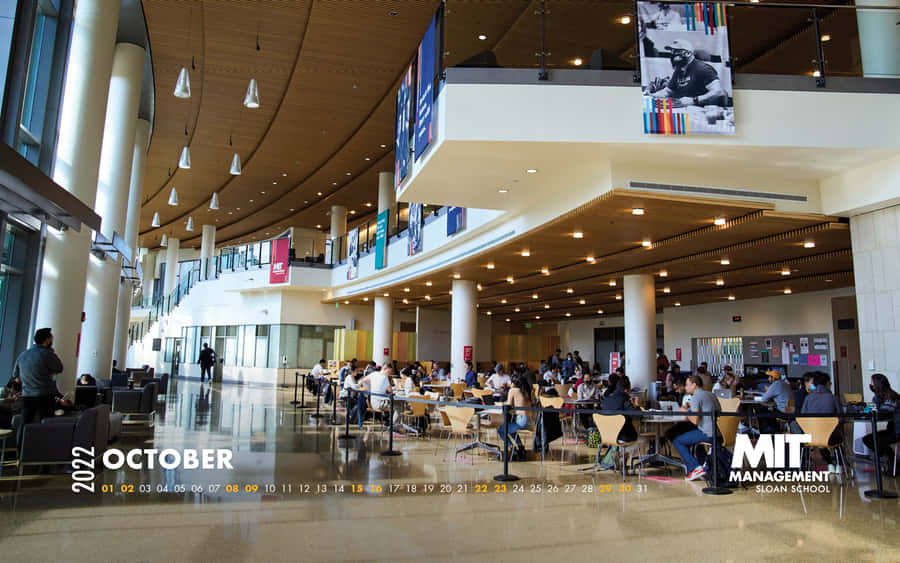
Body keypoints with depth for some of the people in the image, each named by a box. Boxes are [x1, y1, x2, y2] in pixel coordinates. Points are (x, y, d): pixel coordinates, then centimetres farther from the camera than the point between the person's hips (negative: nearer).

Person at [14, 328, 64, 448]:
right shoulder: (46, 354, -12)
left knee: (24, 425, 11)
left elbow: (15, 374, 21)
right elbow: (59, 369, 0)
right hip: (45, 396, -5)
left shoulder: (22, 355, 9)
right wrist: (53, 354, 8)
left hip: (26, 396, 5)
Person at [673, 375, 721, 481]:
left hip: (708, 434, -9)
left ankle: (696, 468, -5)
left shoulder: (696, 397, -10)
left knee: (677, 441, 3)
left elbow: (695, 420, -17)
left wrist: (686, 412, 1)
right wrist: (690, 409, 21)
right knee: (685, 437, 27)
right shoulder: (710, 394, 18)